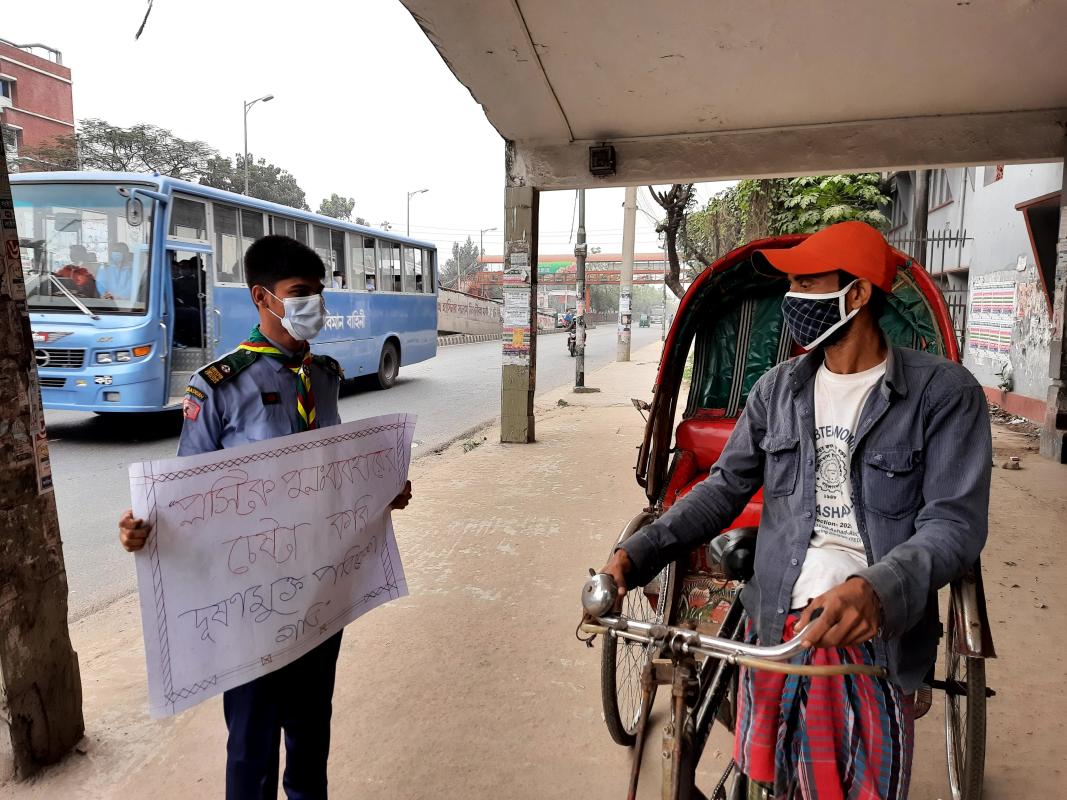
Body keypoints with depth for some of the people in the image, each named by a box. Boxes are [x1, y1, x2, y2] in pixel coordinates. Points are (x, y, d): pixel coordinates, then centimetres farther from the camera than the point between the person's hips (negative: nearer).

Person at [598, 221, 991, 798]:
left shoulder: (944, 393, -7)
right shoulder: (777, 389, 4)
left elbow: (954, 523, -13)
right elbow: (726, 487, 6)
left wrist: (877, 590, -33)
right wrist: (636, 555, -6)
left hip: (873, 637, -3)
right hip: (775, 628, 3)